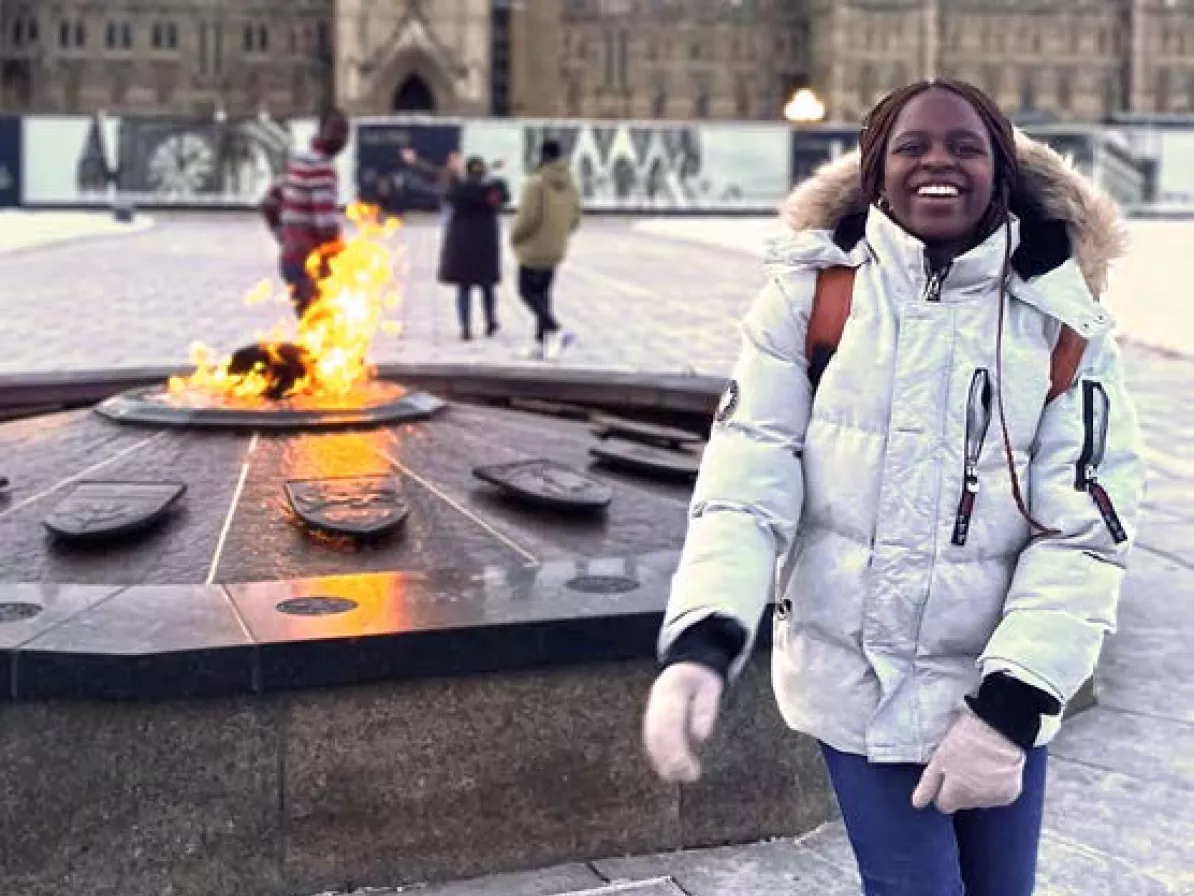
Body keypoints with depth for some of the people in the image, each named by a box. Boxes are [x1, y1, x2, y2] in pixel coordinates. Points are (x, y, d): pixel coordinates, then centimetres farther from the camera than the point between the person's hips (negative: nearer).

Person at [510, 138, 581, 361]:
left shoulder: (535, 183, -19)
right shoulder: (569, 184, 4)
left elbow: (528, 217, -21)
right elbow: (575, 218, 7)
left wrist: (515, 237, -5)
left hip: (534, 249, -7)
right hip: (556, 250, 7)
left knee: (528, 292, 2)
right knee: (542, 293, 16)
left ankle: (555, 330, -17)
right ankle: (541, 341, 17)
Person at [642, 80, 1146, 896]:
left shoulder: (1065, 324, -6)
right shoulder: (811, 297, -8)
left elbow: (1086, 531, -9)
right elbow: (746, 483, -12)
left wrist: (1012, 704, -17)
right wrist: (701, 643, -26)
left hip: (1003, 681, 2)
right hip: (855, 677, -1)